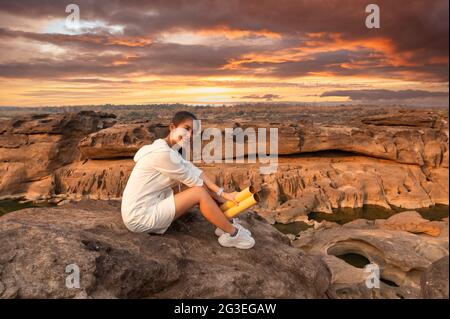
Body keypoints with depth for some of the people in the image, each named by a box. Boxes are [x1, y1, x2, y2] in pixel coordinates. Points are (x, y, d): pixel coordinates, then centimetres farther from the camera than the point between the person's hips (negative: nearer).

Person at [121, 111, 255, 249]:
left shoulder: (169, 150, 8)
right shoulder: (162, 153, -24)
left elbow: (196, 172, -1)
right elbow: (193, 180, -15)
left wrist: (223, 194, -9)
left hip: (149, 207, 10)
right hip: (140, 218, -10)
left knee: (199, 188, 6)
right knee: (199, 192, -16)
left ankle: (226, 223, 14)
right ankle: (233, 234, -2)